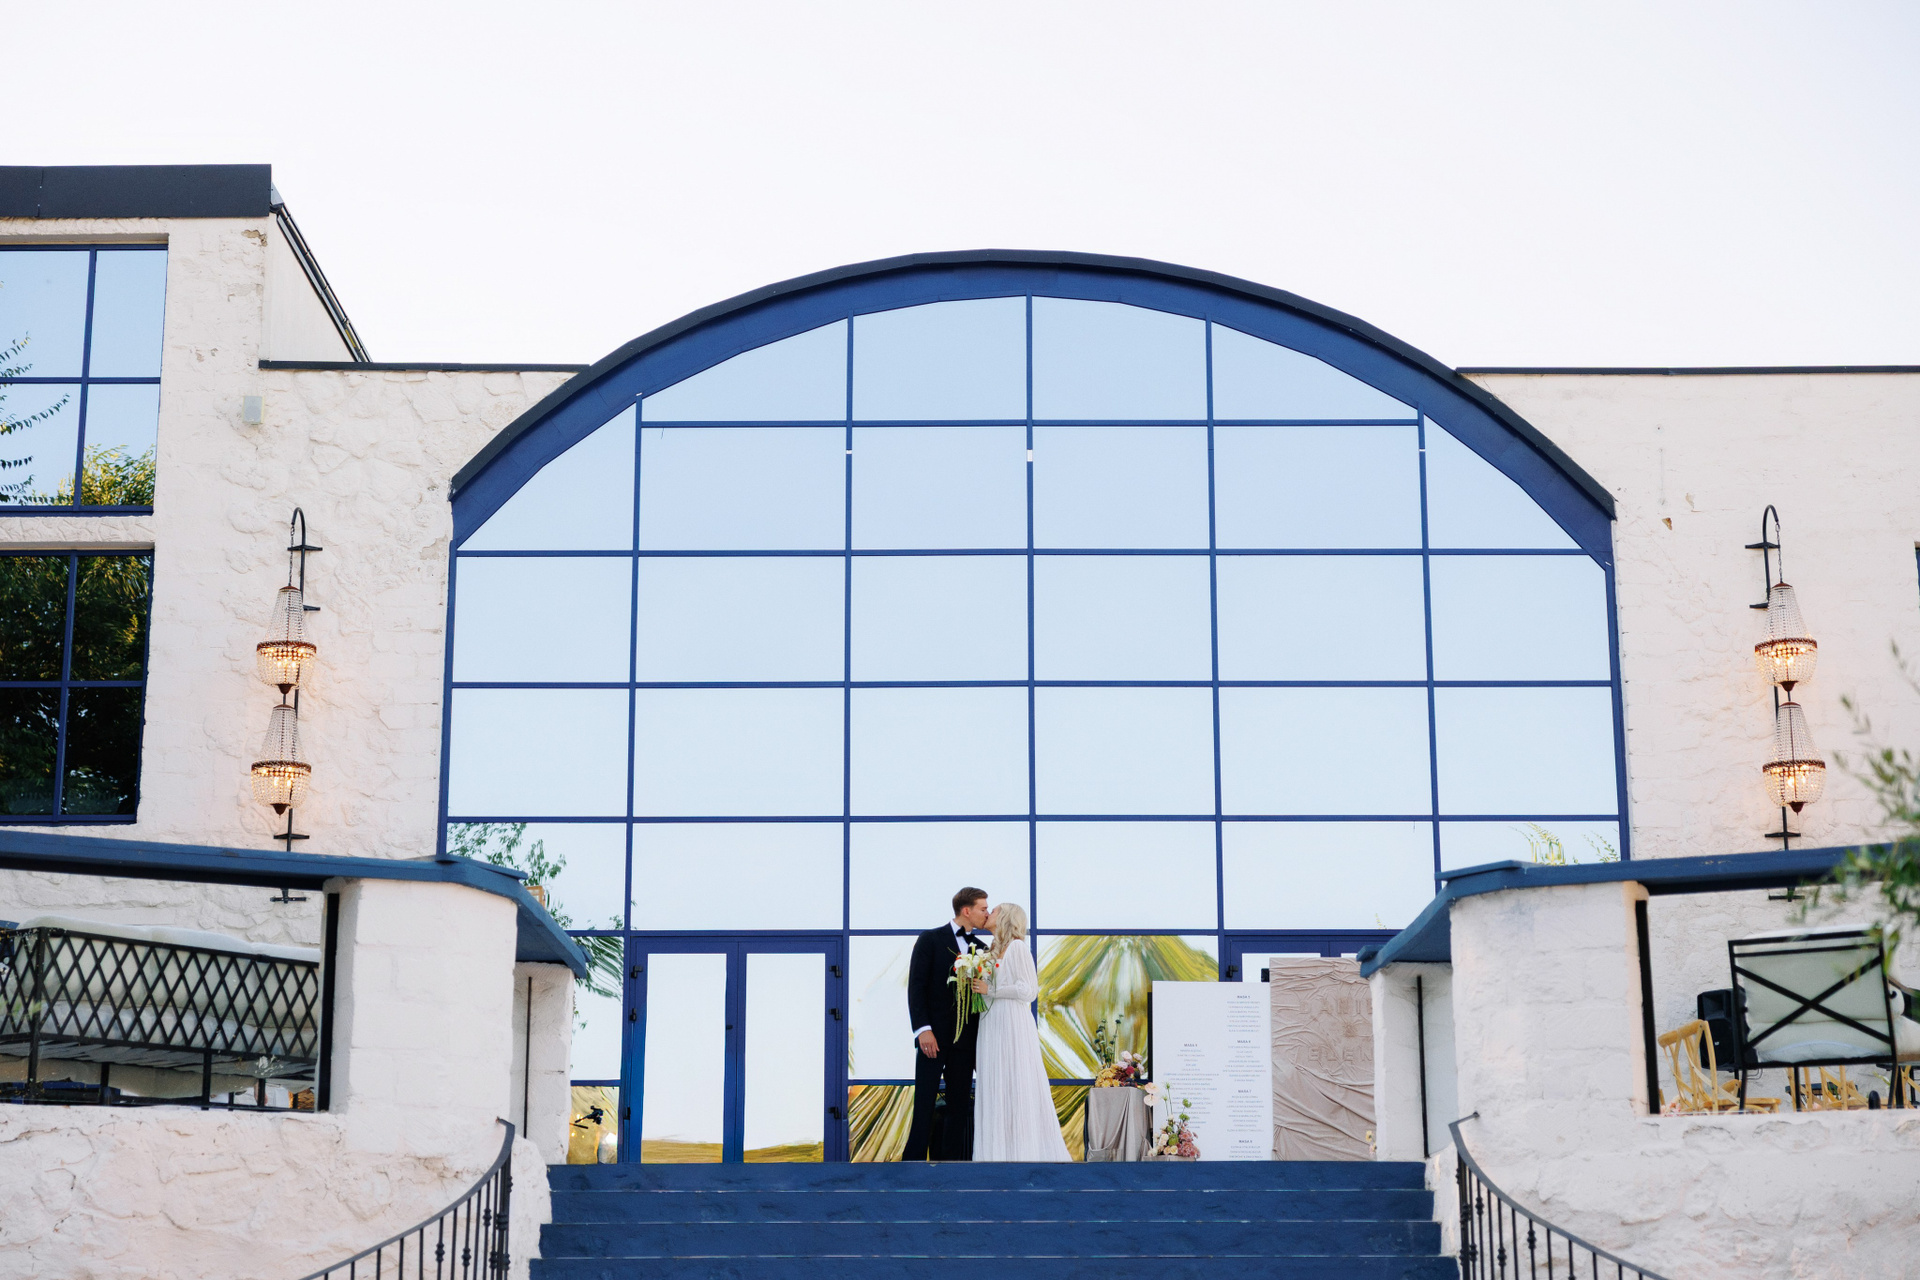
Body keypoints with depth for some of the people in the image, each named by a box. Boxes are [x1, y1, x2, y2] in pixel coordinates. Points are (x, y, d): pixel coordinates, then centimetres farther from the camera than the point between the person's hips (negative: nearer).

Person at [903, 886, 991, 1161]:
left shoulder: (980, 948, 13)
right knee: (924, 1105, -5)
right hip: (934, 1035, -5)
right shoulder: (930, 940, 0)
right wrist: (923, 1029, -15)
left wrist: (982, 1036, 2)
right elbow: (916, 987, -6)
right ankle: (913, 1162, -2)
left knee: (960, 1105, 4)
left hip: (965, 1039, 5)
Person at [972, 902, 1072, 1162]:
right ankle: (1000, 1152, 5)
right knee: (994, 1092, 4)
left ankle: (1027, 1153, -5)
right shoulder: (993, 951, 17)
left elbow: (1028, 990, -12)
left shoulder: (1016, 947, -6)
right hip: (992, 1028, 8)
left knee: (1017, 1090, -7)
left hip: (1013, 1027, -8)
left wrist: (991, 990, -12)